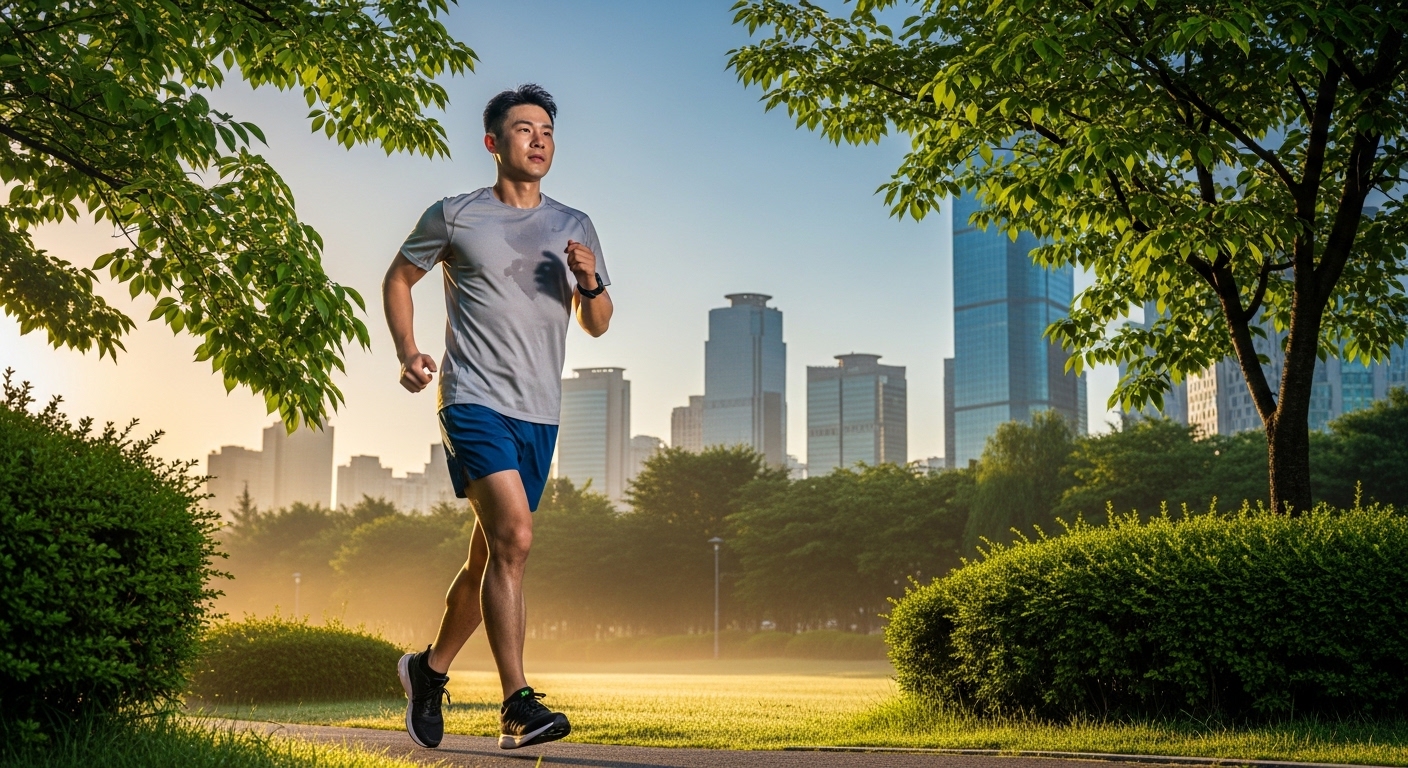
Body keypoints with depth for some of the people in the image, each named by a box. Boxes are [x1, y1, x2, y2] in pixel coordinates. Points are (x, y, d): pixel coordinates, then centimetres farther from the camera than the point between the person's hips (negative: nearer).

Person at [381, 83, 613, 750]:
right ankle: (518, 707, -20)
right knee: (514, 540, -21)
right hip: (474, 400, -5)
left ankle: (429, 669, 33)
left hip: (539, 413, 5)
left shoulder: (575, 228, 14)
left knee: (490, 554, 12)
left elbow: (597, 325, 17)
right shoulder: (454, 217, 4)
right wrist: (407, 352, 0)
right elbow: (398, 278, 16)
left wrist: (590, 282, -5)